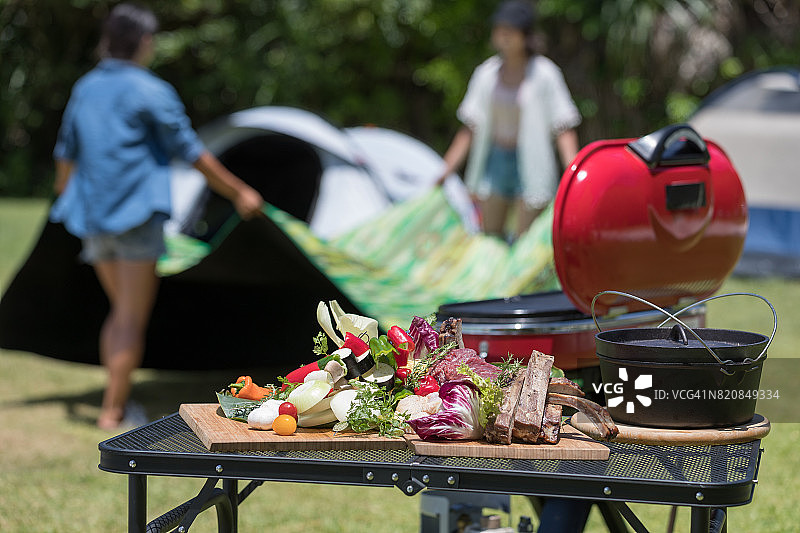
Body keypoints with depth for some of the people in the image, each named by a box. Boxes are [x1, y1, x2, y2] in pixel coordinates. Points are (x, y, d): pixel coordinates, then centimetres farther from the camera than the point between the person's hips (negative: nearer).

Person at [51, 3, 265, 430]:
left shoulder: (85, 88, 12)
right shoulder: (151, 92, -8)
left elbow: (66, 156, 22)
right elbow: (192, 154, -7)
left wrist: (66, 200, 40)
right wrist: (239, 193, 1)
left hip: (92, 218, 7)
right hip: (136, 215, -7)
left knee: (121, 310, 17)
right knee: (132, 319, -3)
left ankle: (114, 403, 14)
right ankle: (112, 412, -6)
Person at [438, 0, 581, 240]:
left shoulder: (545, 74, -8)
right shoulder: (486, 73, 6)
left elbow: (564, 129, -9)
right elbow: (471, 128, 11)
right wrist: (447, 169, 7)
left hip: (530, 166, -5)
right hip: (495, 163, 5)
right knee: (491, 237, 7)